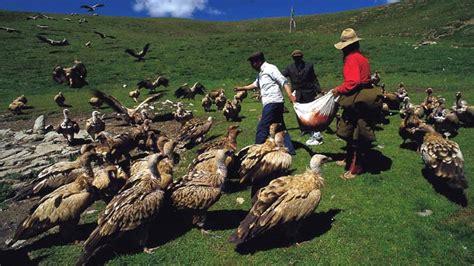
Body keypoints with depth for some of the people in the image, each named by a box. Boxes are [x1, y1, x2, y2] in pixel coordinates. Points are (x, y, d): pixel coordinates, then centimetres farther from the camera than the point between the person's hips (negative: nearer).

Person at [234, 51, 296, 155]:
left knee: (262, 128, -5)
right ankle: (289, 149, 19)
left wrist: (290, 95, -30)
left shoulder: (270, 68, -9)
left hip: (272, 102, -10)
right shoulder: (261, 73, 20)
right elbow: (255, 84, 38)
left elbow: (283, 81, -18)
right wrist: (242, 88, 40)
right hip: (271, 103, 10)